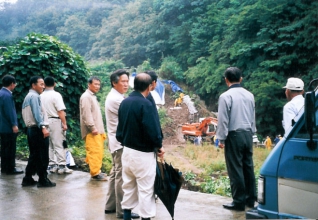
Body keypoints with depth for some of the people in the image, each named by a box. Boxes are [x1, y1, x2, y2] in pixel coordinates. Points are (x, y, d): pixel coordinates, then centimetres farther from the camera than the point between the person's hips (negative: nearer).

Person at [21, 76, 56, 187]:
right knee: (42, 156, -3)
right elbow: (37, 113, -22)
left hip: (31, 129, 10)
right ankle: (43, 180, 2)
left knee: (34, 155, 14)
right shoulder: (34, 96, -11)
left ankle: (27, 179, 16)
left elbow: (25, 114, 18)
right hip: (38, 129, -10)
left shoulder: (27, 97, 19)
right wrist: (43, 127, -28)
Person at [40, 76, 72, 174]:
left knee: (49, 145, 11)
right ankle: (62, 166, -3)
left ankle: (52, 165, 15)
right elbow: (60, 111, -15)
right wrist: (64, 123, -11)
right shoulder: (56, 95, -10)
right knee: (59, 144, -3)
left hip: (45, 121, 6)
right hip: (55, 121, -6)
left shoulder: (41, 96, 6)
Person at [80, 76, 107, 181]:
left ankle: (96, 171, 19)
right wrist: (92, 128, -22)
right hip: (92, 131, -10)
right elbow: (86, 114, -19)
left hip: (97, 130, 10)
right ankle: (95, 173, -9)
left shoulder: (93, 96, 21)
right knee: (95, 151, -11)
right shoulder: (86, 97, -11)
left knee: (98, 151, 12)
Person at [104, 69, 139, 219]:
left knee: (115, 173, 16)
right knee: (122, 176, -5)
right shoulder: (115, 99, -18)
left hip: (117, 141, 11)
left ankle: (111, 205, 24)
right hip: (121, 142, -11)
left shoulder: (114, 97, 15)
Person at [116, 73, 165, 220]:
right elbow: (152, 130, -22)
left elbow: (120, 127, 11)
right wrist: (159, 146, -5)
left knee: (128, 187, 19)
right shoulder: (145, 104, -20)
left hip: (127, 151, 8)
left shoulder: (124, 102, 4)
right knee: (145, 189, 4)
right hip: (143, 154, -8)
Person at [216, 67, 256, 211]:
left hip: (234, 135, -6)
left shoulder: (226, 96, -11)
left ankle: (239, 202, 5)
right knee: (248, 167, 13)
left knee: (235, 169, 0)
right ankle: (250, 199, 21)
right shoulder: (249, 95, 7)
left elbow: (223, 120, -11)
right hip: (247, 134, 6)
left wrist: (221, 139, -4)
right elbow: (253, 117, 13)